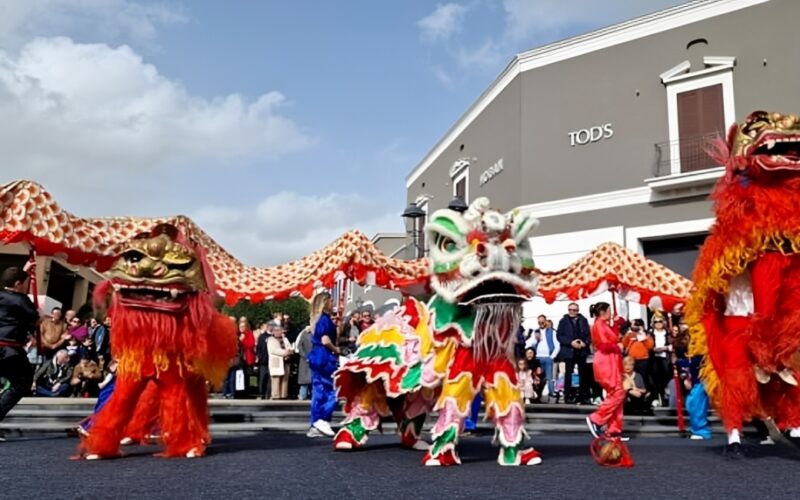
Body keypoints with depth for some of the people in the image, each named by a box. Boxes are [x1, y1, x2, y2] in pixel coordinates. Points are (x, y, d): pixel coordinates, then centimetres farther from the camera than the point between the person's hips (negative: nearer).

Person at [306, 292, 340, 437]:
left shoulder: (317, 319, 16)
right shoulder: (325, 318, -12)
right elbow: (325, 340, -22)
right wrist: (335, 349, -6)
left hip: (316, 357, 9)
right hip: (325, 358, -9)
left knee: (318, 392, 9)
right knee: (332, 390, -3)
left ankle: (315, 426, 10)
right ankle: (323, 420, -6)